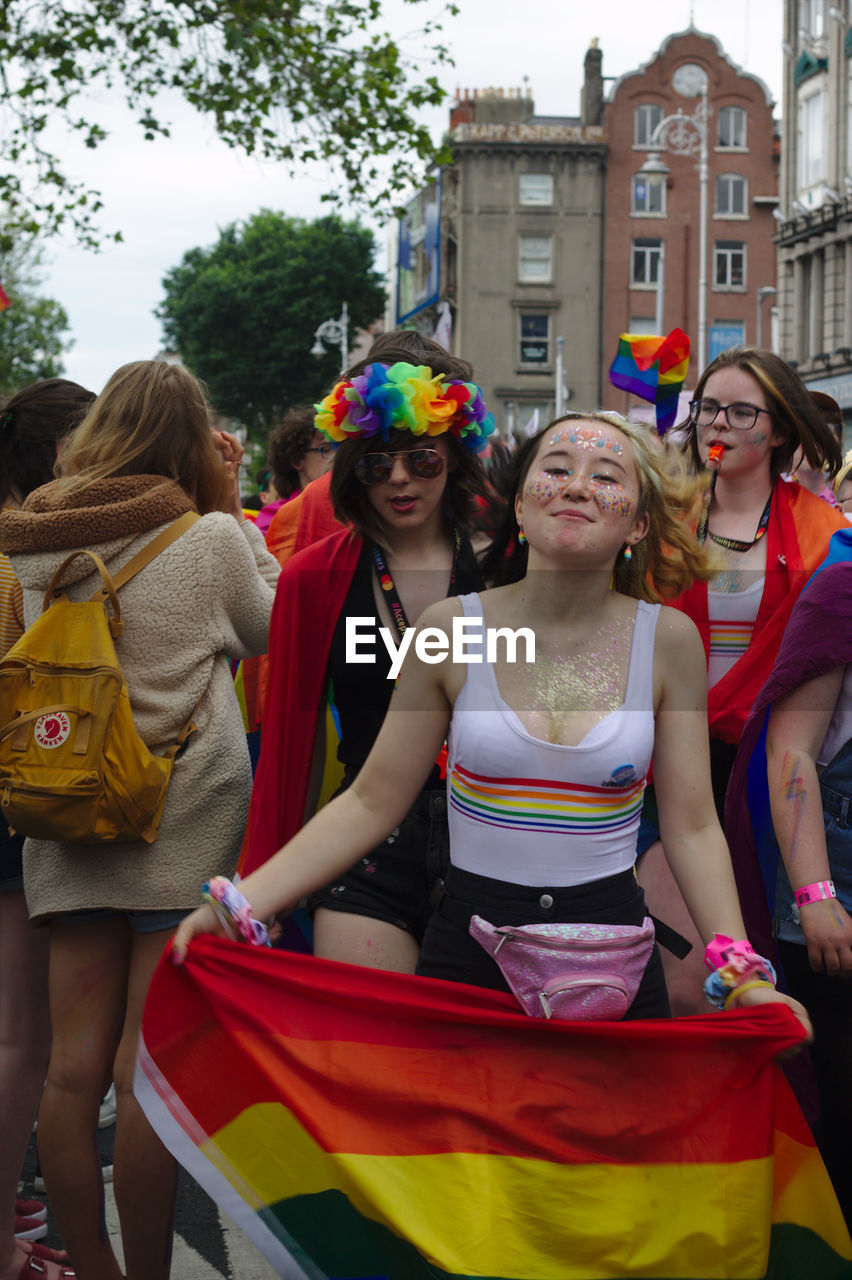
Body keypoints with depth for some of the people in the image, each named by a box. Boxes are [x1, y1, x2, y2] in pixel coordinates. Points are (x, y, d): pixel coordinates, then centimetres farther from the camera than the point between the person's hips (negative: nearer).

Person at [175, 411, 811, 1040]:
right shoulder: (452, 628, -5)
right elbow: (371, 805, -1)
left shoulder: (668, 640, -3)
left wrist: (744, 977, -11)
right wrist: (243, 903, -11)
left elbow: (691, 827, -1)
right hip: (468, 949, 0)